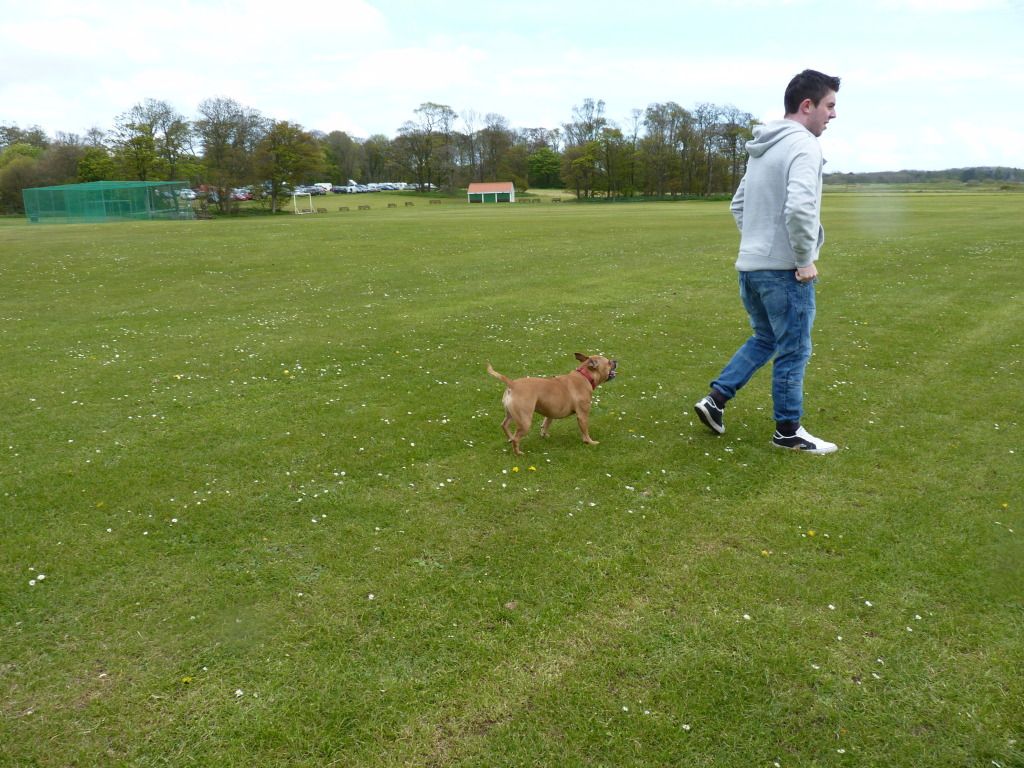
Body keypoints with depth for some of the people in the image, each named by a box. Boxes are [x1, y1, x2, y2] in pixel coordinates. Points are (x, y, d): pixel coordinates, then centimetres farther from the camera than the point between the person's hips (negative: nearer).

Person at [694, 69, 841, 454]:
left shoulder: (762, 148, 15)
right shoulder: (803, 144, -13)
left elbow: (738, 204, 22)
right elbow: (800, 207, -28)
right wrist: (805, 259, -17)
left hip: (749, 265, 9)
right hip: (784, 269, -8)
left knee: (764, 339, 23)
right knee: (793, 351, 4)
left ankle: (716, 398, 16)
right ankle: (789, 431, 15)